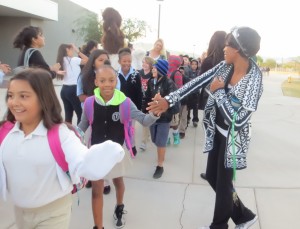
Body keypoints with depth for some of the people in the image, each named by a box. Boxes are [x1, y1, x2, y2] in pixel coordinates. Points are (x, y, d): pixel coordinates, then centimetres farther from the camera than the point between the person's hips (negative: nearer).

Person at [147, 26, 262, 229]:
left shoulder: (254, 81, -25)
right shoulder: (225, 67, -4)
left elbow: (238, 119, -29)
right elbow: (197, 83, -6)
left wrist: (218, 91, -20)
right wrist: (168, 100, -11)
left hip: (233, 138, -8)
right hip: (217, 132, 8)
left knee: (223, 183, 9)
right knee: (212, 176, 19)